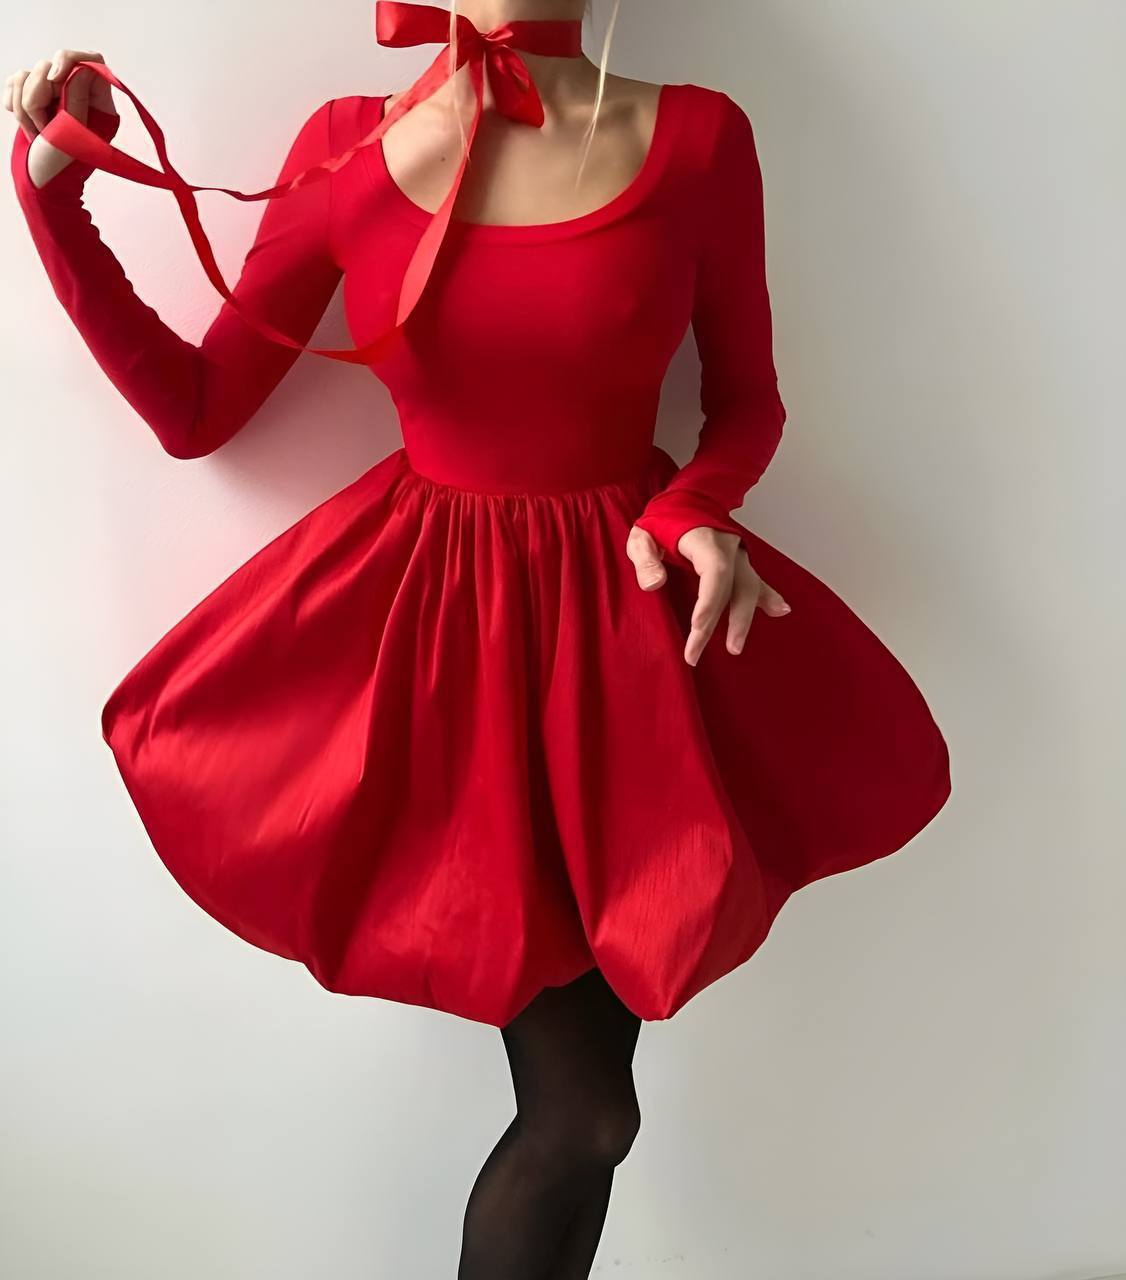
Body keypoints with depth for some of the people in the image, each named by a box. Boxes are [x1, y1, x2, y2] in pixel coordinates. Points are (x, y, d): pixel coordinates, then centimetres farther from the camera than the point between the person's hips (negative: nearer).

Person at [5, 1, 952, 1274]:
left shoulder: (697, 137, -3)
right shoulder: (345, 147, -1)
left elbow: (748, 400, 7)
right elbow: (195, 409, 3)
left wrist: (697, 508, -13)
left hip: (634, 613, 1)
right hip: (430, 619, -1)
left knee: (574, 1100, 10)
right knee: (584, 1108, 1)